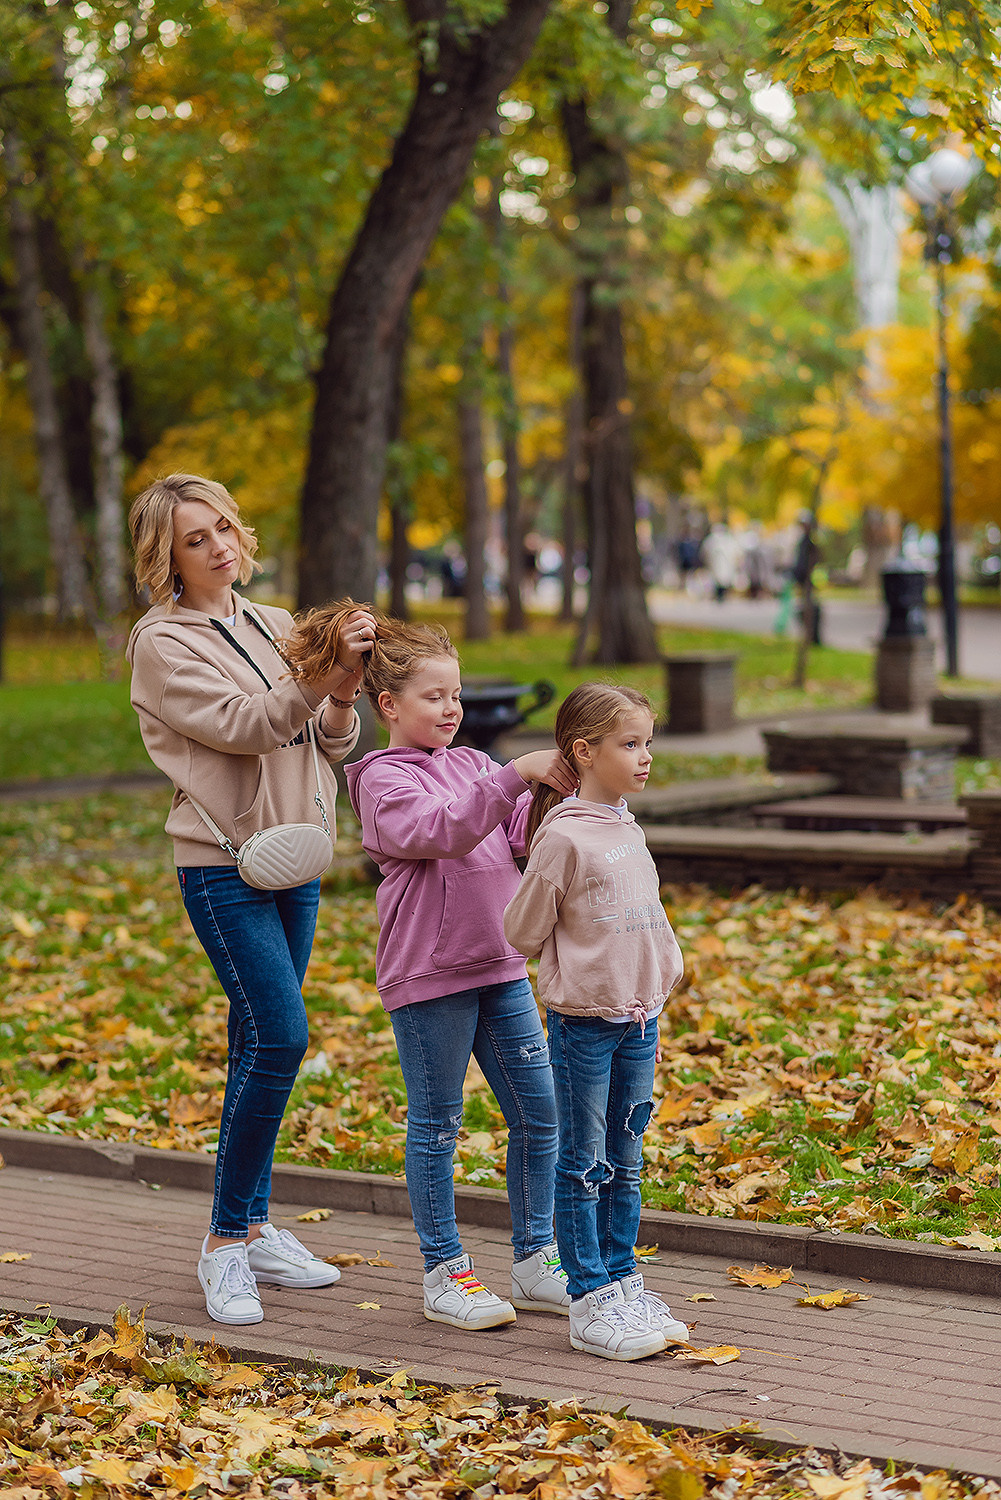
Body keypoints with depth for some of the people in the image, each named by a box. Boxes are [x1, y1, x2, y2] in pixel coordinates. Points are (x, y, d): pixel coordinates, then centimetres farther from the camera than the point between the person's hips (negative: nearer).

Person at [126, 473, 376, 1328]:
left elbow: (329, 741, 8)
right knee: (279, 1035, -16)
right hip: (223, 864, -6)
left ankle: (253, 1228, 19)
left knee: (261, 1045, 10)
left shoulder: (275, 628, 12)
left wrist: (343, 697, -14)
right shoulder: (162, 644, -8)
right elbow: (240, 726, -19)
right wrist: (324, 674, -30)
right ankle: (227, 1242, -5)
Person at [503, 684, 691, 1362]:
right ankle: (590, 1303, 5)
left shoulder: (630, 831, 9)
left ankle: (622, 1281, 23)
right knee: (584, 1165, 0)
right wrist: (579, 968, 2)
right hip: (583, 1022, -7)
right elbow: (523, 931, -9)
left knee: (625, 1164, 14)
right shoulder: (564, 836, -15)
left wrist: (657, 977, 10)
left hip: (639, 1018, 7)